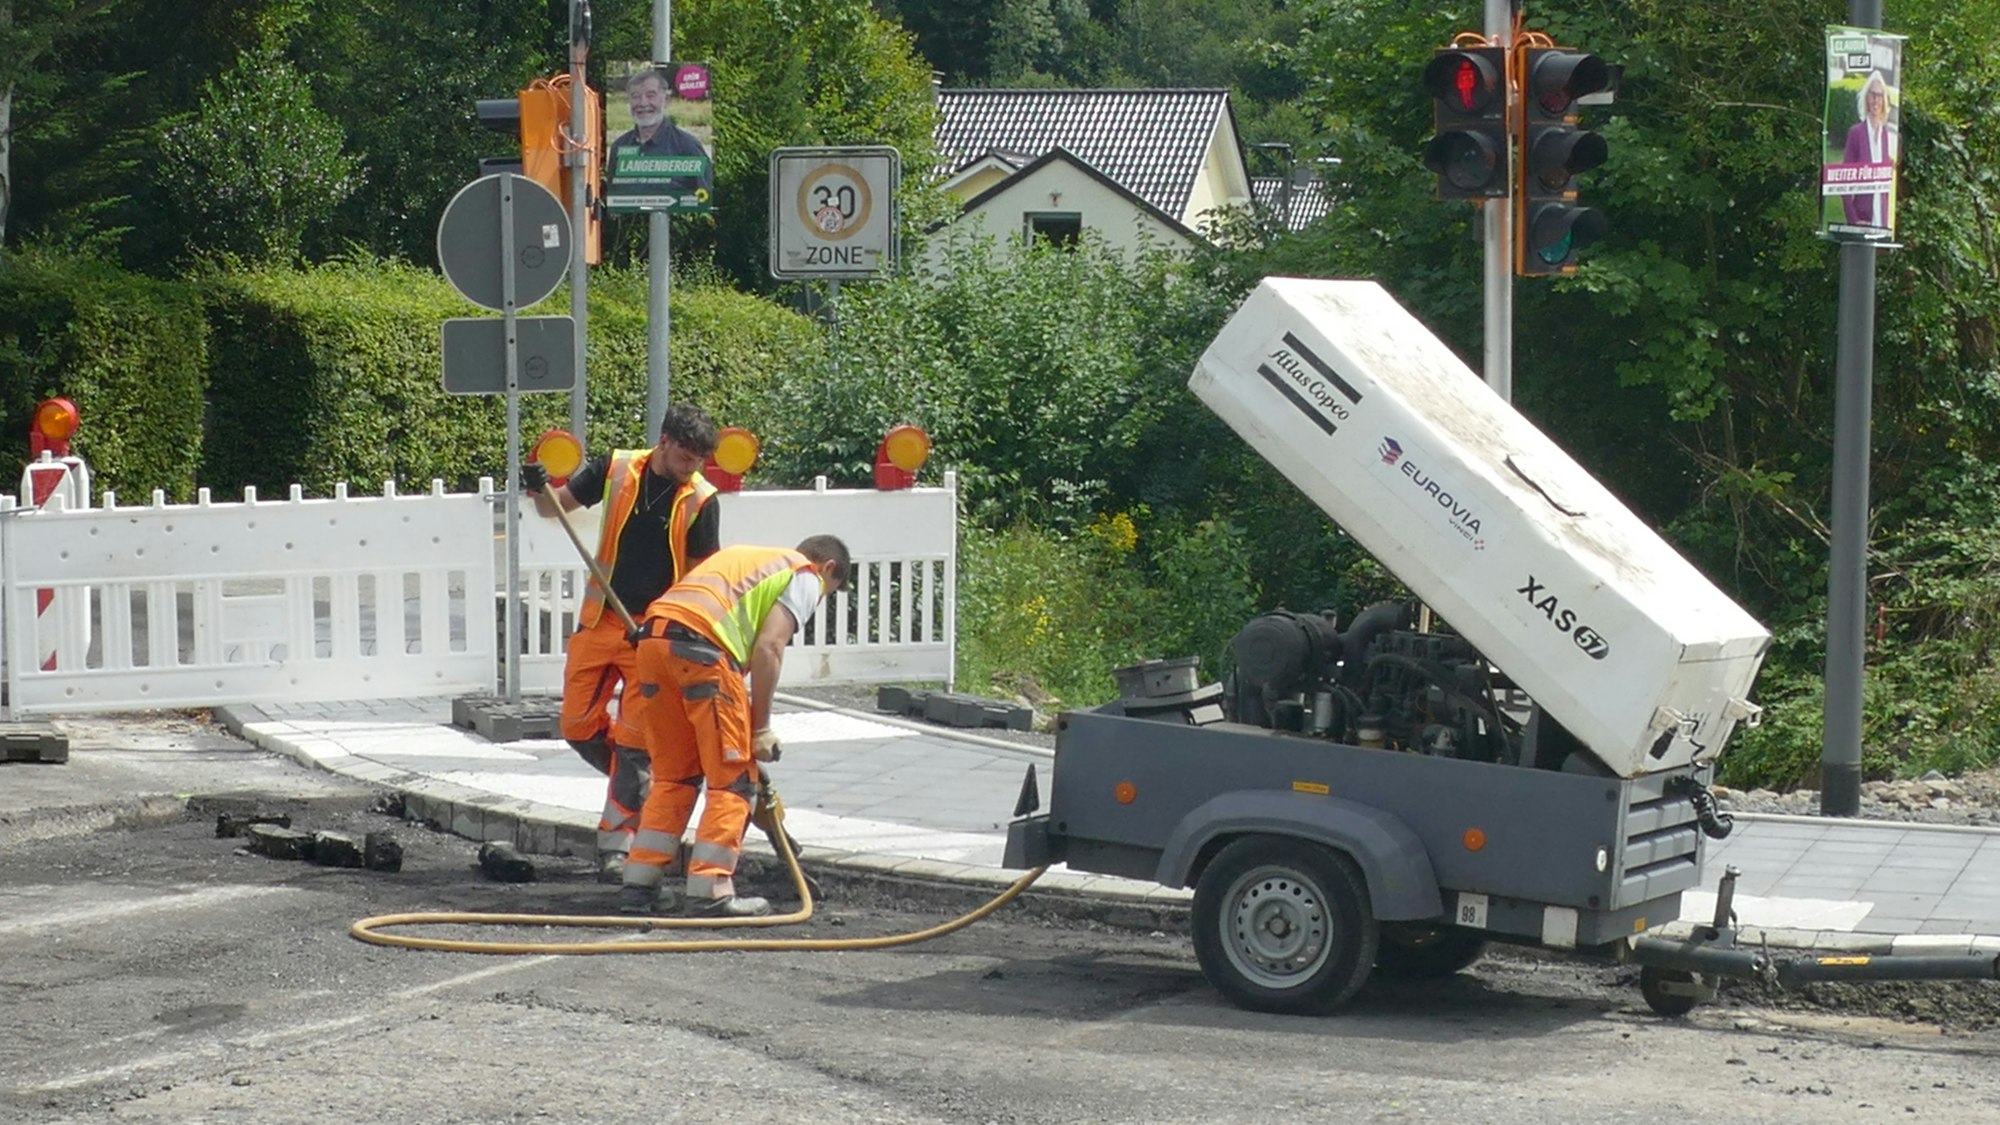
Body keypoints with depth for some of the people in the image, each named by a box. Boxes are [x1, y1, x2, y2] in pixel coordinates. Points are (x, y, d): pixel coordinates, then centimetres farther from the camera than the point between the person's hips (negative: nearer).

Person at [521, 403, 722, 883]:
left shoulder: (701, 500, -9)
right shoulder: (616, 469, -3)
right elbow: (557, 506, 7)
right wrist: (540, 490, -15)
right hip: (600, 622, 3)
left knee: (634, 740, -4)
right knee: (578, 727, 4)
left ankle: (616, 842, 3)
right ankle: (640, 788, 28)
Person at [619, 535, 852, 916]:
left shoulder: (747, 558, 36)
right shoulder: (806, 576, 13)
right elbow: (768, 648, -3)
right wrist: (761, 727, 2)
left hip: (653, 640, 8)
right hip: (701, 646, -8)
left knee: (673, 776, 18)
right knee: (733, 781, 2)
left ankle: (640, 884, 18)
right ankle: (709, 892, -3)